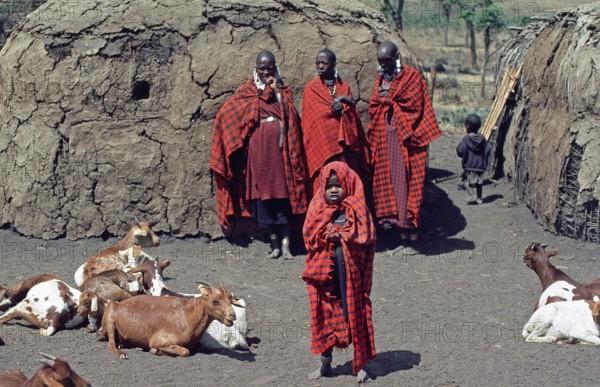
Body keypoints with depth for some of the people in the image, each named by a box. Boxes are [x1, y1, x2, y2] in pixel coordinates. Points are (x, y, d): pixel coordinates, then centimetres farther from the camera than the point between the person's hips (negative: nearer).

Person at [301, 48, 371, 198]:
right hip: (322, 145, -3)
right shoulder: (311, 88, 6)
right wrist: (343, 106, 0)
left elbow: (353, 115, 10)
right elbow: (315, 115, -4)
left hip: (345, 144, 3)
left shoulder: (344, 87, 15)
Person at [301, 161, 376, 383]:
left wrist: (339, 235, -13)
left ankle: (360, 365, 13)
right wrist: (330, 236, -14)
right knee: (325, 315, 10)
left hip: (351, 271, -2)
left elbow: (366, 237, -10)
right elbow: (309, 237, -2)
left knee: (356, 315, 3)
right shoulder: (317, 209, 4)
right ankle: (325, 362, 23)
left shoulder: (357, 210, -3)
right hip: (324, 271, 2)